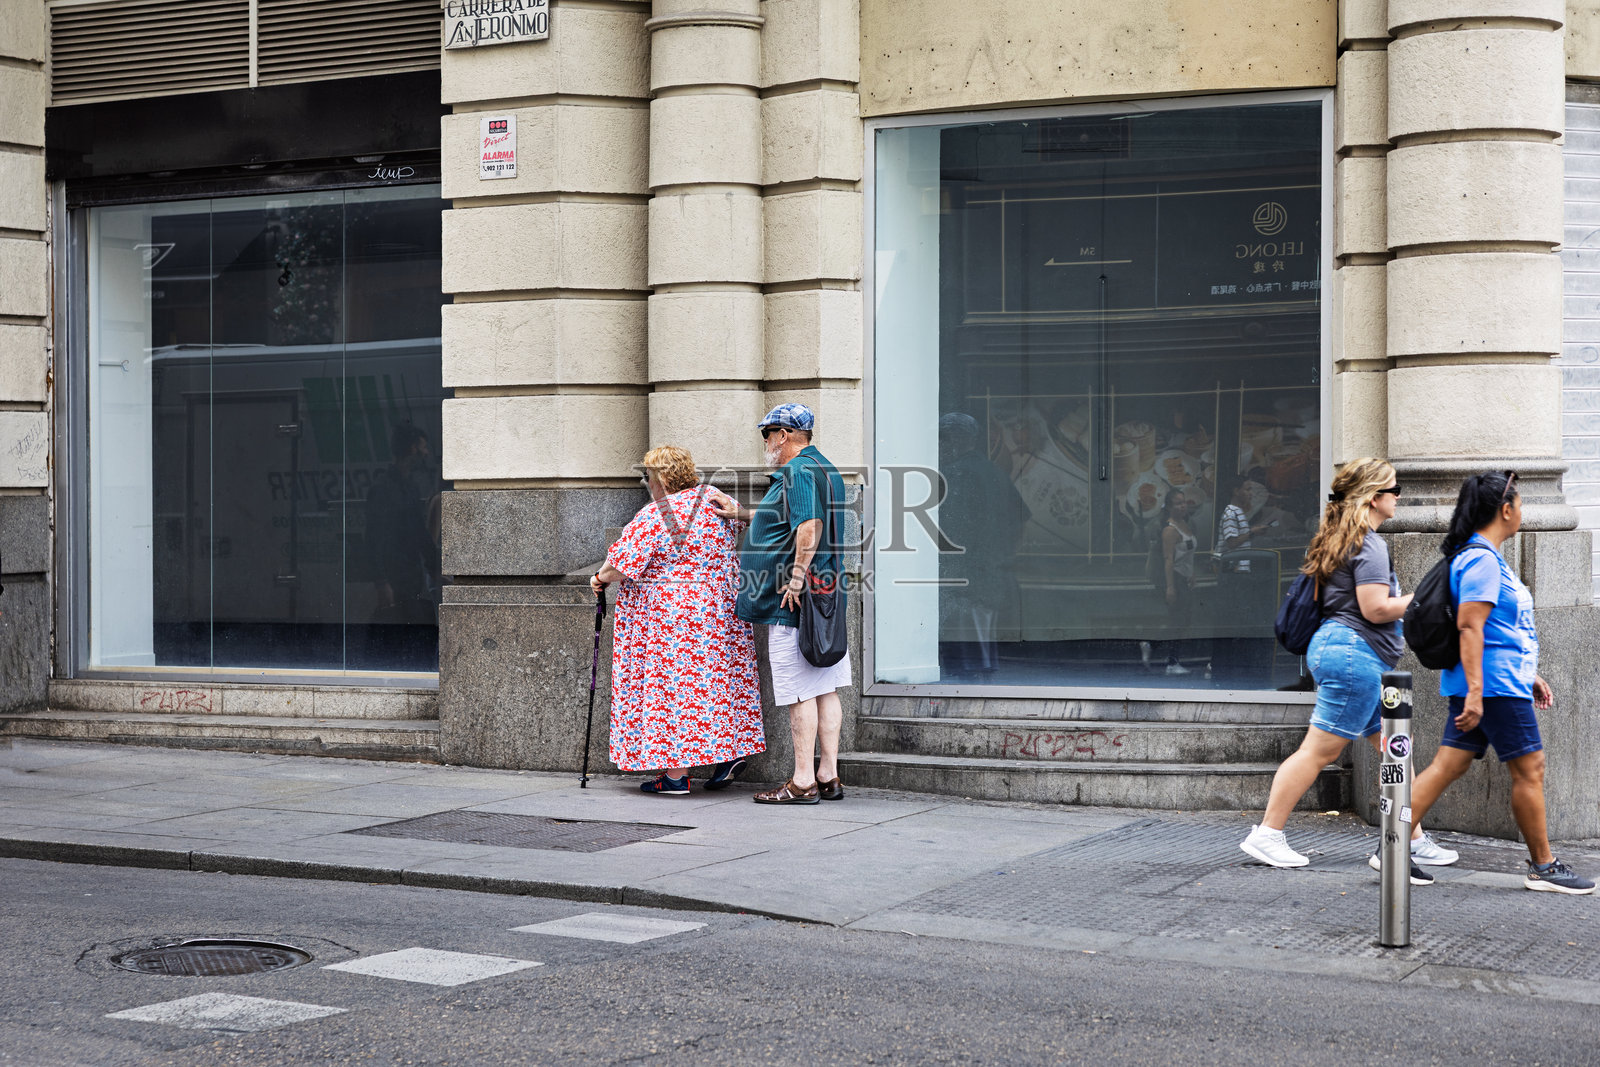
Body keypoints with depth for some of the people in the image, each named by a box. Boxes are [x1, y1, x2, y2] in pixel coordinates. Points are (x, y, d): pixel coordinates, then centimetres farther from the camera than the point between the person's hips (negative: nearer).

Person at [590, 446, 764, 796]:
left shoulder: (654, 516, -15)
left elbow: (620, 566, -10)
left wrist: (600, 578, 7)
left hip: (668, 618, -7)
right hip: (720, 612, 7)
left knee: (669, 686, 0)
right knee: (715, 677, 17)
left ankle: (676, 774, 2)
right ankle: (730, 749, 11)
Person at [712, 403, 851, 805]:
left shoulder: (798, 472, -13)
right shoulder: (822, 468, 20)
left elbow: (809, 526, -26)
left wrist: (797, 578, -27)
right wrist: (741, 513, 32)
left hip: (794, 604, -10)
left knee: (800, 694, -6)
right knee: (825, 689, 9)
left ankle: (802, 782, -3)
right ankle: (828, 777, 13)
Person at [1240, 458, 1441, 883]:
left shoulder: (1338, 537, 17)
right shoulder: (1369, 543, -13)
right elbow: (1375, 608, -19)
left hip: (1336, 646, 11)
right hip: (1355, 653, -11)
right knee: (1318, 750, -7)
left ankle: (1414, 841, 16)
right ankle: (1267, 834, -4)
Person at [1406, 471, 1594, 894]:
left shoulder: (1485, 557, 18)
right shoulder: (1482, 559, -15)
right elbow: (1469, 626, -23)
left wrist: (1529, 675, 27)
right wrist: (1475, 693, -27)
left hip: (1494, 682, 10)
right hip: (1494, 684, -10)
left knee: (1449, 766, 6)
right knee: (1529, 769, -1)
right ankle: (1543, 867, 9)